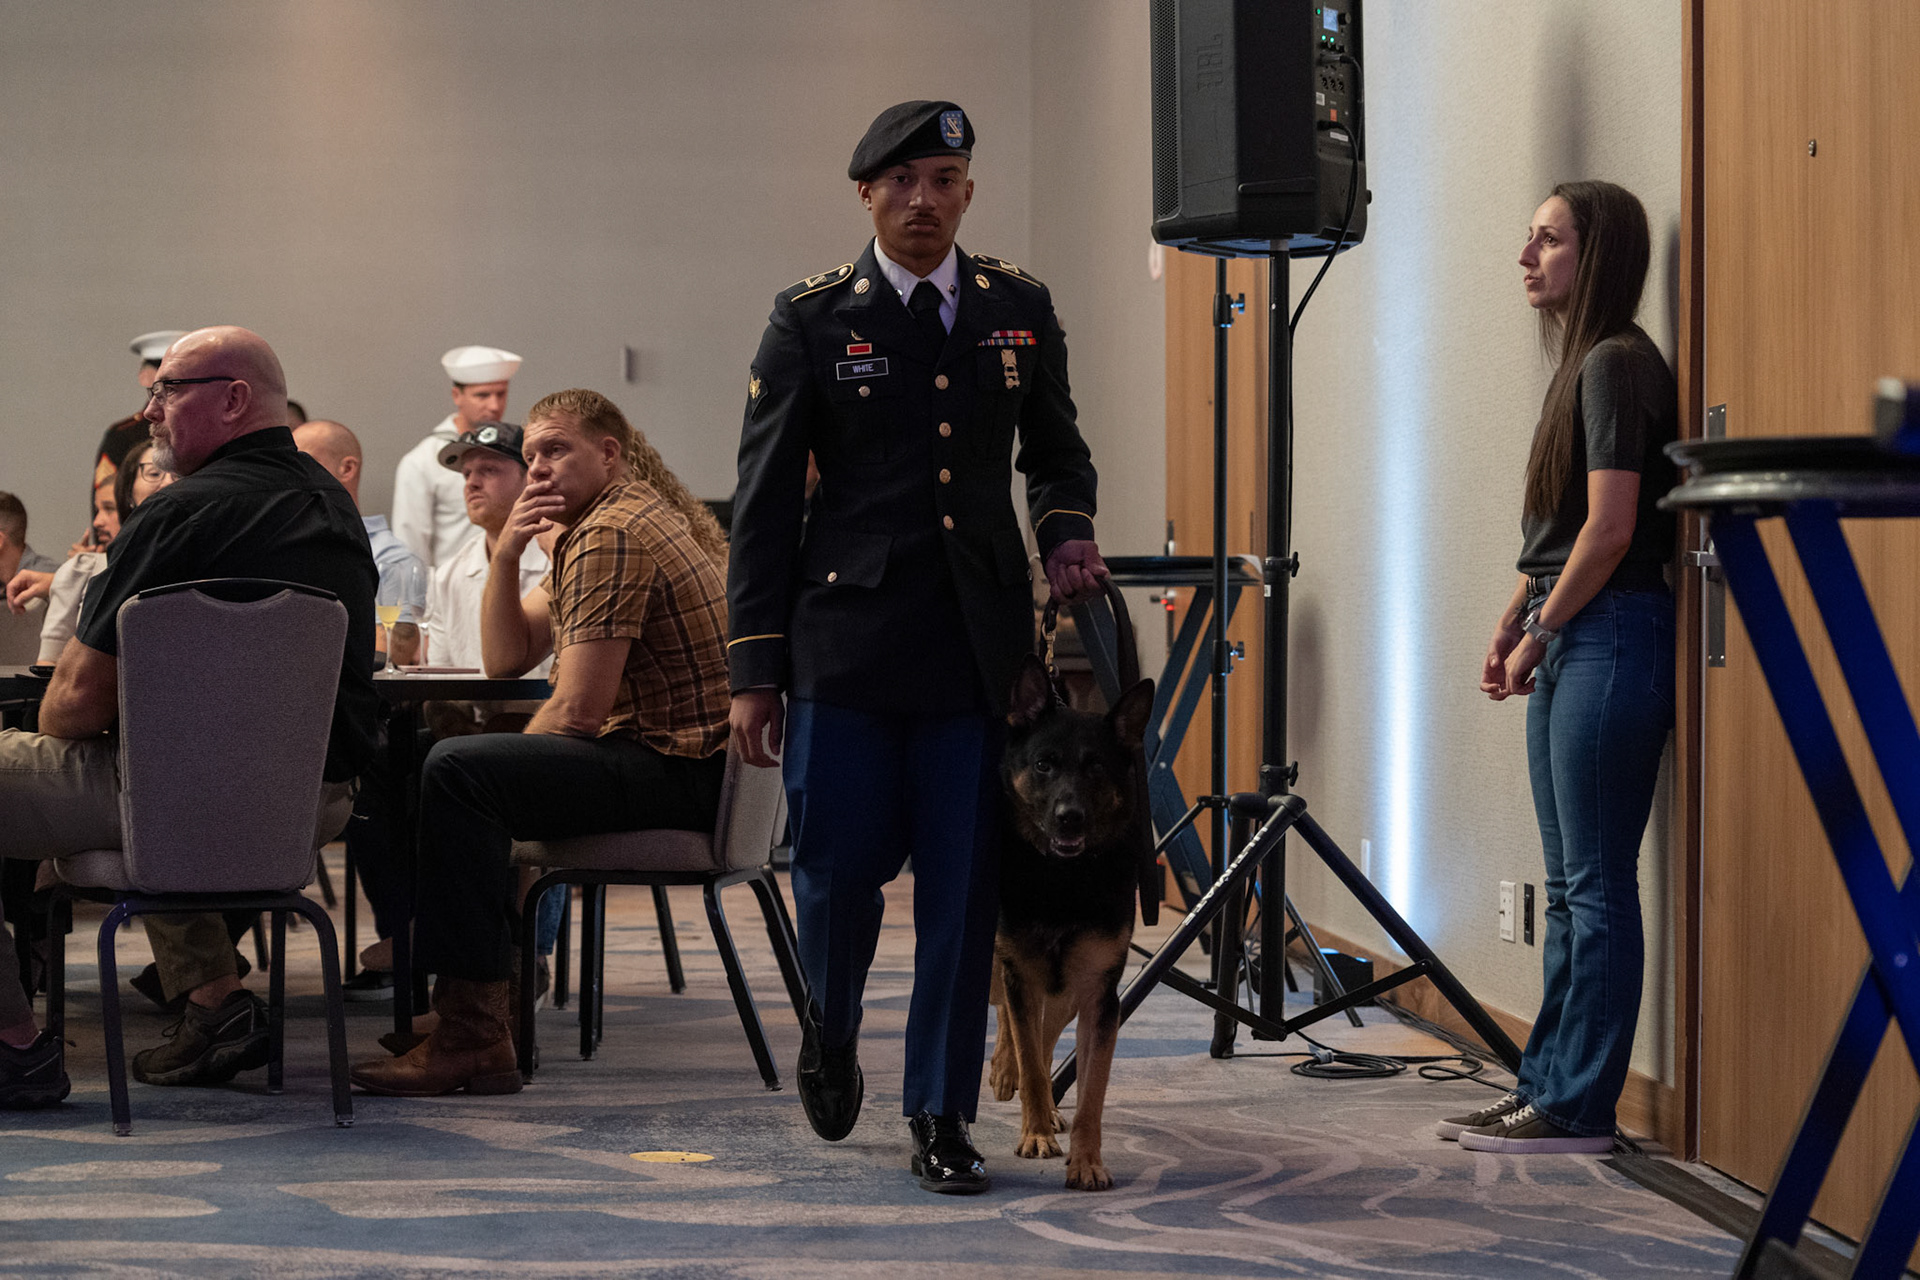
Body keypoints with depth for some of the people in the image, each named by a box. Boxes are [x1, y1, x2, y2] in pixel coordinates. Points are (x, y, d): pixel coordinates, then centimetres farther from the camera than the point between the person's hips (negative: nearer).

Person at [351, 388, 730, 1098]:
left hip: (684, 772, -11)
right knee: (461, 760, 22)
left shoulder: (611, 534, -15)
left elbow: (578, 711, -19)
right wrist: (505, 555, 2)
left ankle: (472, 1034, -25)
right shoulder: (603, 522, 19)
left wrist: (508, 761, -1)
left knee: (457, 771, -24)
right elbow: (505, 658, 18)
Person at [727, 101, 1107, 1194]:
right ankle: (831, 1032, 30)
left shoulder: (1020, 310, 10)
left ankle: (942, 1115, 11)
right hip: (847, 637, -2)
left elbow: (1056, 449, 24)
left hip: (980, 641, 2)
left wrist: (1068, 529, 0)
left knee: (963, 887, 1)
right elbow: (765, 502, 1)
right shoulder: (812, 320, 2)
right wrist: (755, 668, -3)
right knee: (841, 865, -2)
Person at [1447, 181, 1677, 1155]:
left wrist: (1540, 632, -8)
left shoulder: (1617, 365, -12)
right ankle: (1544, 1088, 18)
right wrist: (1513, 620, 12)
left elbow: (1609, 529, -17)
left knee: (1598, 887, -5)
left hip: (1612, 637, -10)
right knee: (1568, 886, 13)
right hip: (1568, 643, 10)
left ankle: (1579, 1108, -1)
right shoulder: (1579, 365, 17)